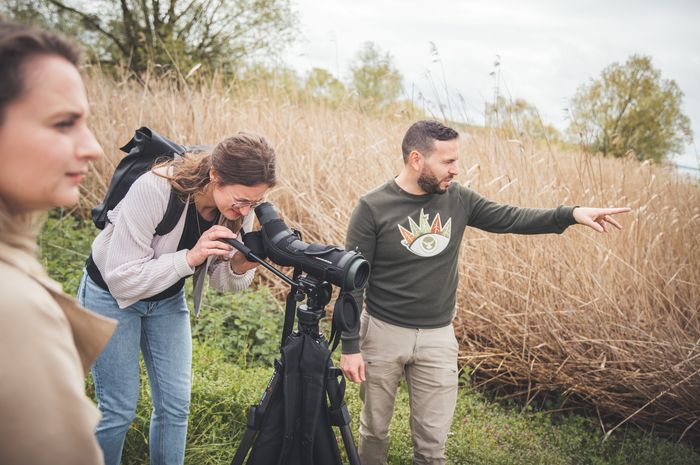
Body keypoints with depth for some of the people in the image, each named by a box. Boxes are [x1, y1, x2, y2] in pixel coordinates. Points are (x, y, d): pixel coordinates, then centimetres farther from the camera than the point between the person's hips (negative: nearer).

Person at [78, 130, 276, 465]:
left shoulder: (240, 207, -18)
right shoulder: (153, 190, -35)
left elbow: (222, 280, -7)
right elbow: (122, 279, -31)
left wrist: (239, 268, -29)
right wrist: (189, 257, -40)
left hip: (168, 298, 5)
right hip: (111, 295, -5)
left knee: (175, 405, 5)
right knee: (120, 409, -2)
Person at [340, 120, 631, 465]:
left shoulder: (457, 199, -2)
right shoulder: (373, 208, -14)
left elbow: (509, 219, 5)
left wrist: (571, 214, -9)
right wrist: (349, 346, -11)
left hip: (438, 337, 3)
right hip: (383, 332, -3)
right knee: (375, 429, 15)